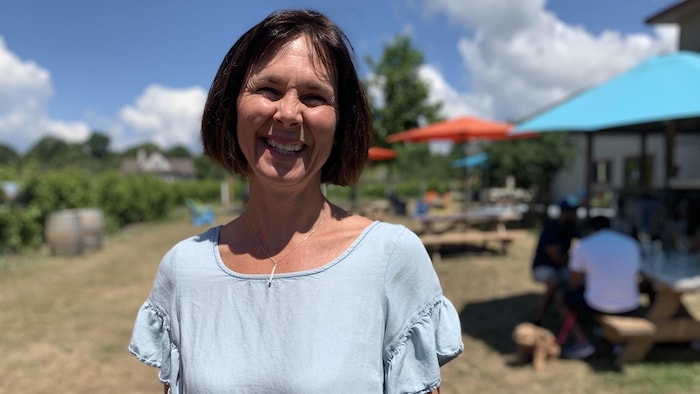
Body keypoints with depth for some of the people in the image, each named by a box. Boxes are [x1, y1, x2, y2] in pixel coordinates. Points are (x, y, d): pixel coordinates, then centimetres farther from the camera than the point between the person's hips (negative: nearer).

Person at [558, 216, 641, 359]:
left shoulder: (583, 245, 1)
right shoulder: (632, 243, 11)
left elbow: (574, 284, 5)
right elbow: (635, 278, 21)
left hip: (597, 306, -5)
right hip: (630, 307, 5)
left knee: (564, 297, 22)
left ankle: (582, 342, 5)